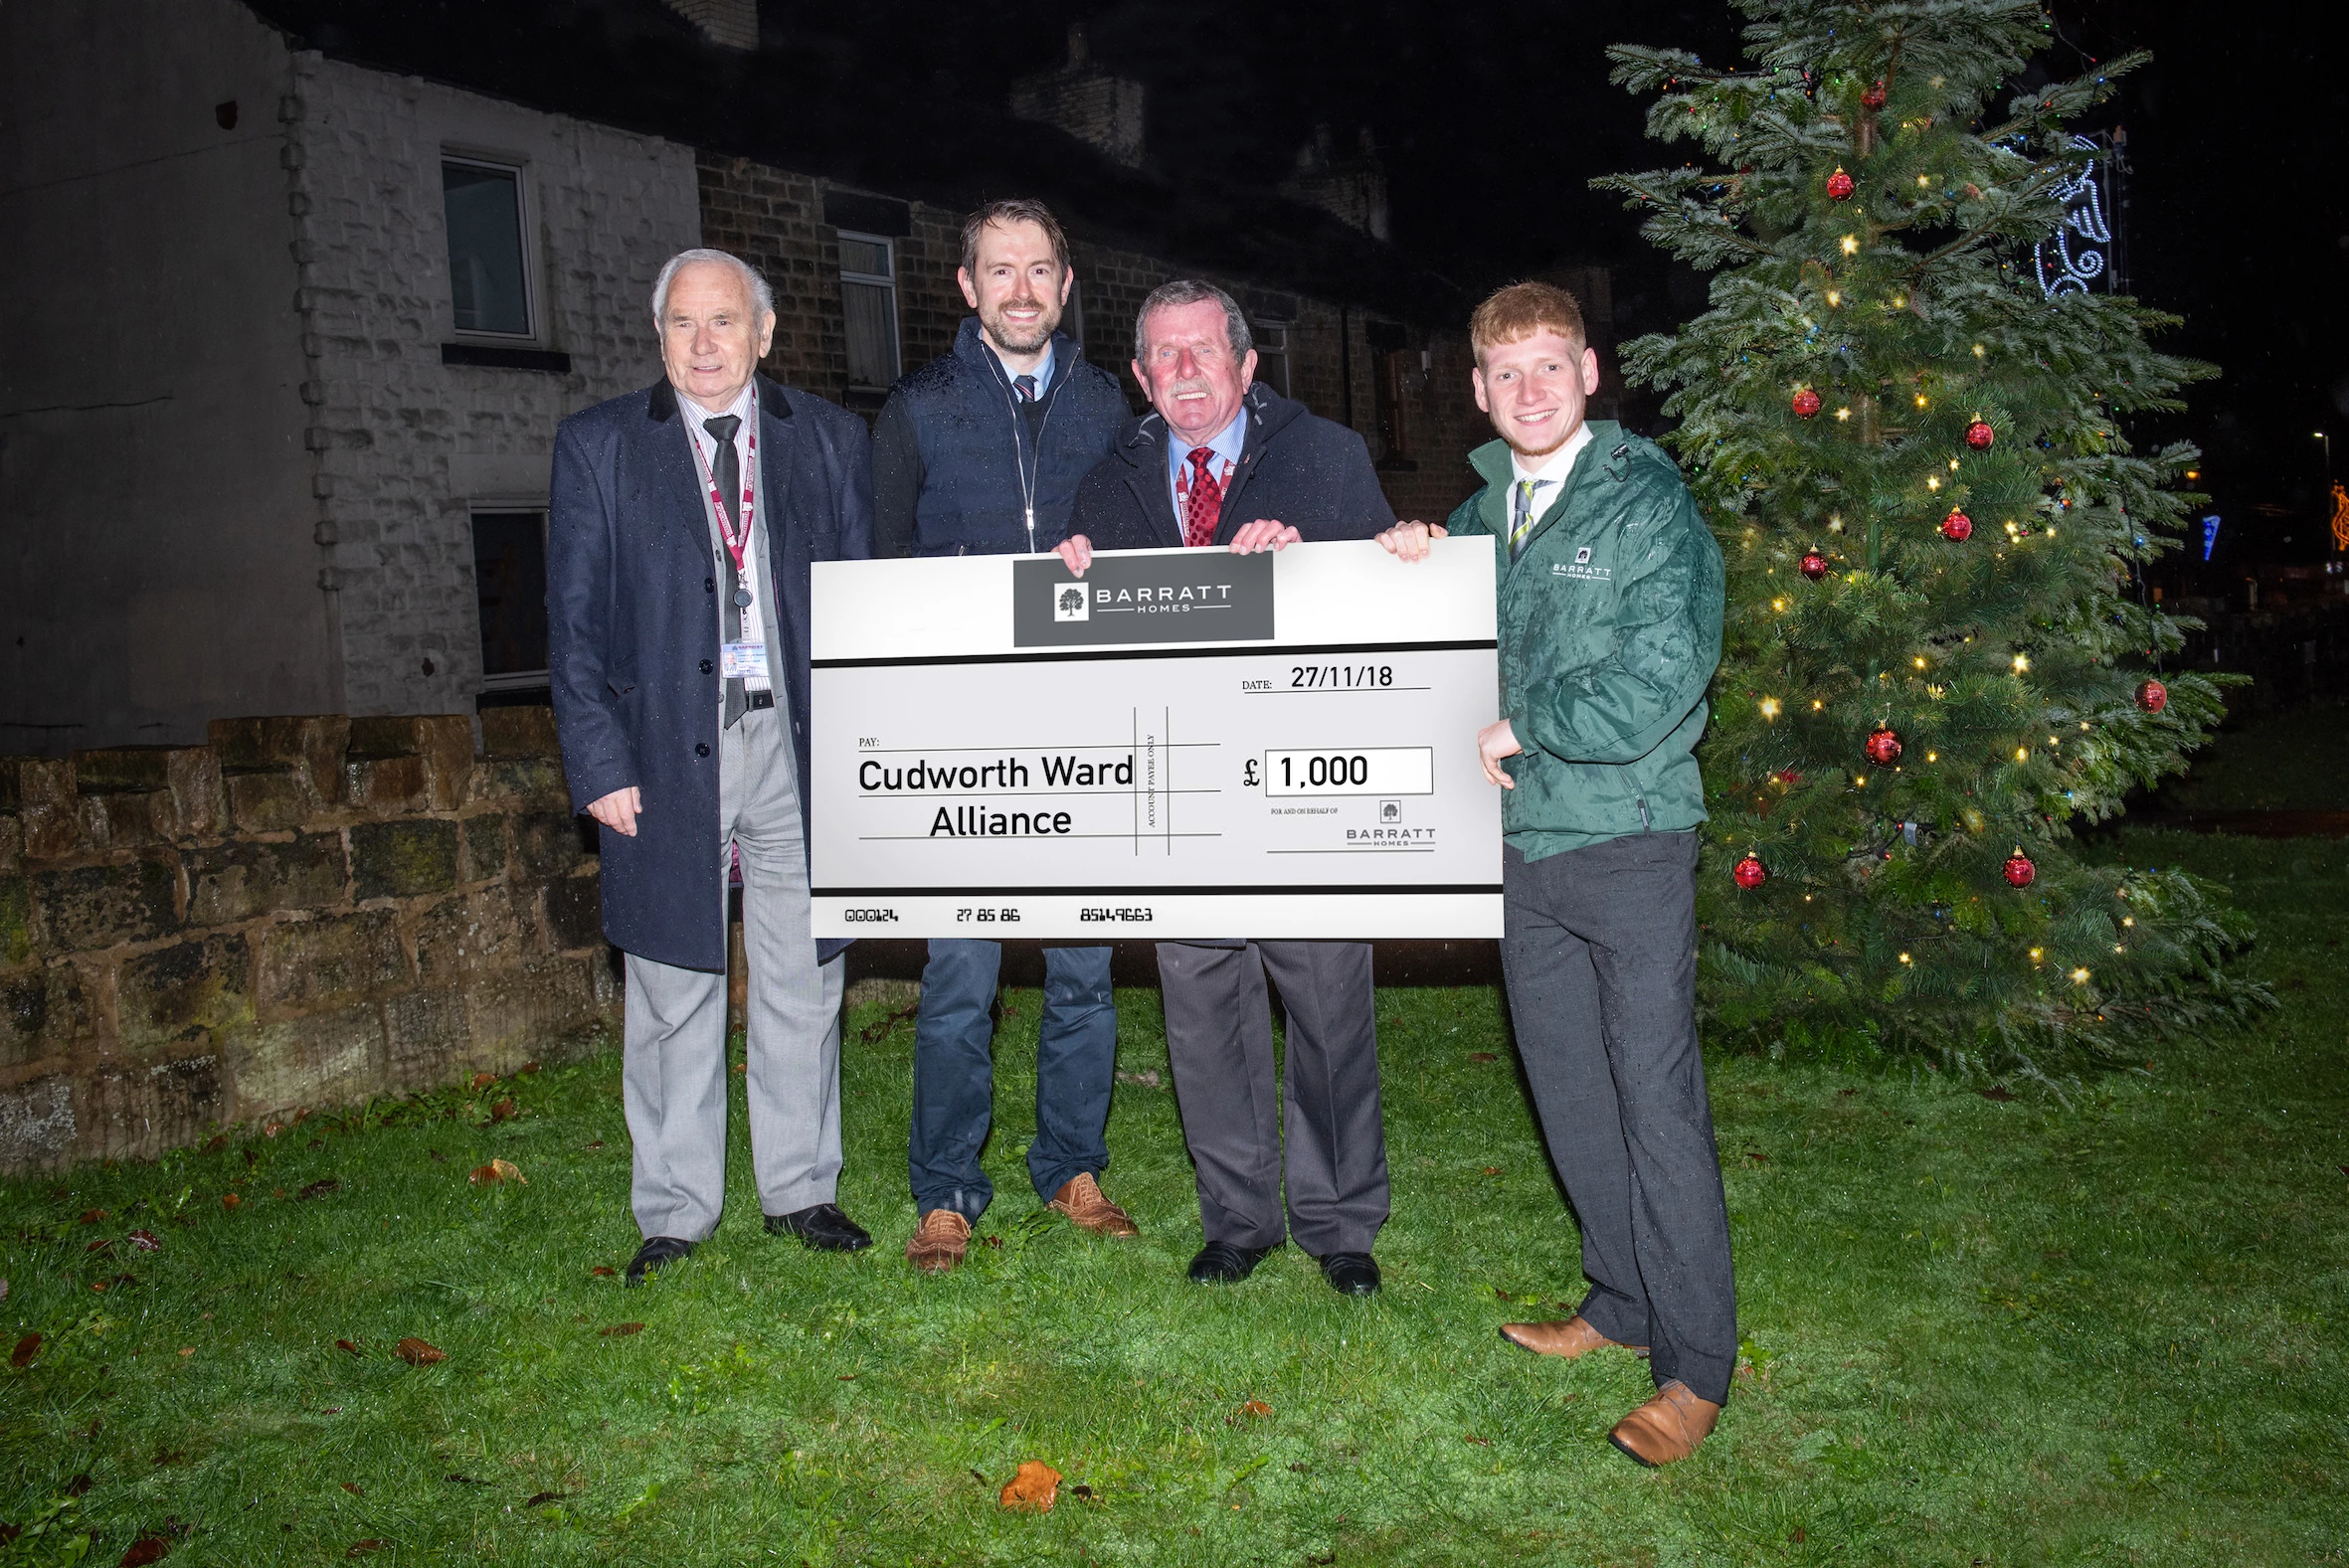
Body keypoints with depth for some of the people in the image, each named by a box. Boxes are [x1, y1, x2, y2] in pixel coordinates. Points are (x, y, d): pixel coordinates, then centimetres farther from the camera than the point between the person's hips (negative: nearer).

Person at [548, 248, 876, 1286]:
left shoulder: (831, 441, 8)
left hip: (802, 744, 1)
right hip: (666, 753, -1)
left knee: (803, 984, 10)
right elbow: (574, 621, 2)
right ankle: (674, 1216, 21)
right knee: (675, 994, 7)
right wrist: (599, 763, -7)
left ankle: (801, 1190, 25)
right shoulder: (596, 448, 5)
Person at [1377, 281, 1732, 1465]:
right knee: (1568, 1094, 15)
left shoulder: (1648, 502, -8)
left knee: (1658, 1101, -3)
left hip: (1629, 841, -6)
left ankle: (1695, 1366, 8)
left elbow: (1658, 679, -17)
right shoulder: (1481, 511, 12)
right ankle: (1622, 1303, 31)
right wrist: (1407, 559, 5)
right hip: (1521, 842, 6)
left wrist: (1519, 731, -10)